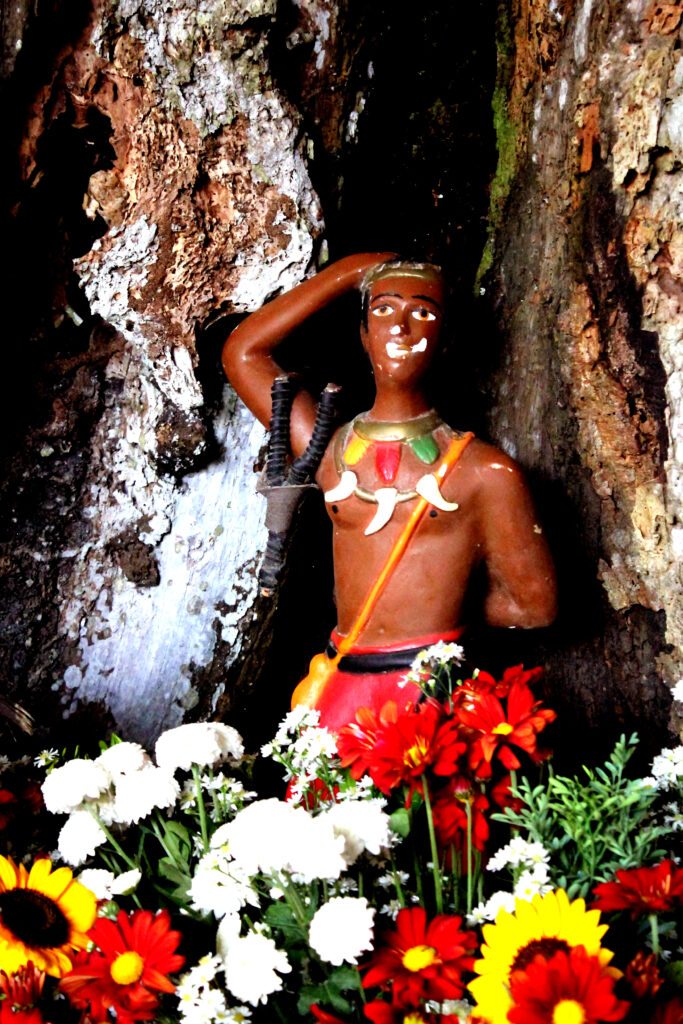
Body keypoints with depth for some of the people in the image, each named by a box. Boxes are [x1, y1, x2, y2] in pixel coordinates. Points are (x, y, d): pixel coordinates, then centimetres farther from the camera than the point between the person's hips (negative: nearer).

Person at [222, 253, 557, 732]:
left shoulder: (486, 472, 1)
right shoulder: (330, 449, 10)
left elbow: (535, 604, 6)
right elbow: (242, 352, 14)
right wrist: (351, 269, 17)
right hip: (338, 687, 3)